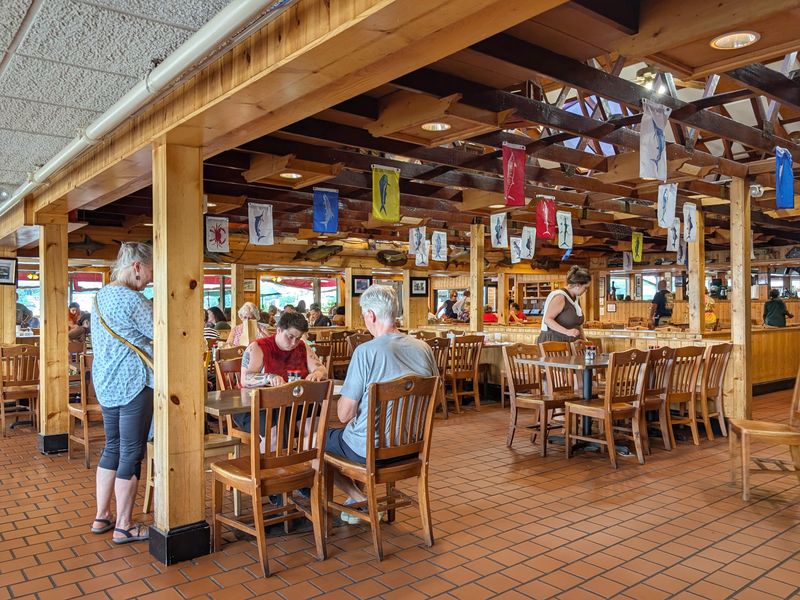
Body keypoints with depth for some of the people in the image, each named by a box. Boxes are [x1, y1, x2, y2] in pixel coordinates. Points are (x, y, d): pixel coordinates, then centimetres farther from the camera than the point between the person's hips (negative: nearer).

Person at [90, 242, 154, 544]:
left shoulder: (101, 296, 11)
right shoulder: (133, 299, -18)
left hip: (105, 382, 9)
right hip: (132, 384, -9)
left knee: (112, 447, 18)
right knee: (131, 452, 0)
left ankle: (102, 516, 27)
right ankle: (123, 527, 9)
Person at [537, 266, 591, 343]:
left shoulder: (576, 298, 15)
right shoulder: (560, 297, -13)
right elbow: (547, 319, -21)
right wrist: (567, 332, -31)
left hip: (569, 343, 8)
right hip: (554, 341, -8)